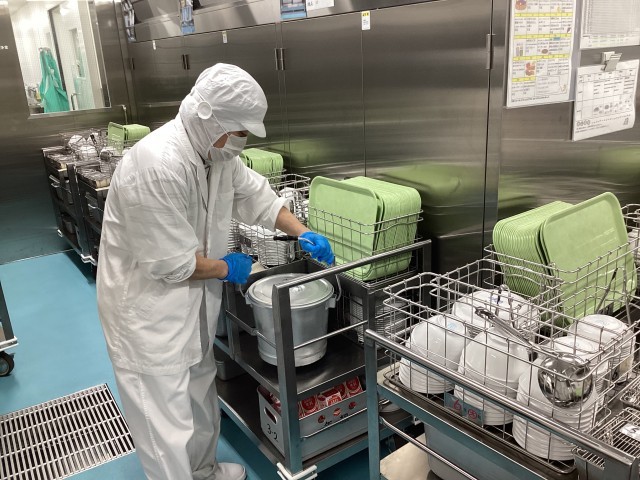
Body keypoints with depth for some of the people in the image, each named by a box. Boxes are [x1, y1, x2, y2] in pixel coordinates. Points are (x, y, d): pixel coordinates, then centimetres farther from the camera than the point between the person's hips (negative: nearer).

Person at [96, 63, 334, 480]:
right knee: (168, 421, 1)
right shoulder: (158, 165, -31)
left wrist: (303, 234, 2)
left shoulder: (217, 148, -4)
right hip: (147, 303, -9)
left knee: (201, 394, 24)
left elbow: (256, 194, 11)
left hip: (193, 298, 9)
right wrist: (226, 268, -11)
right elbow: (170, 262, -26)